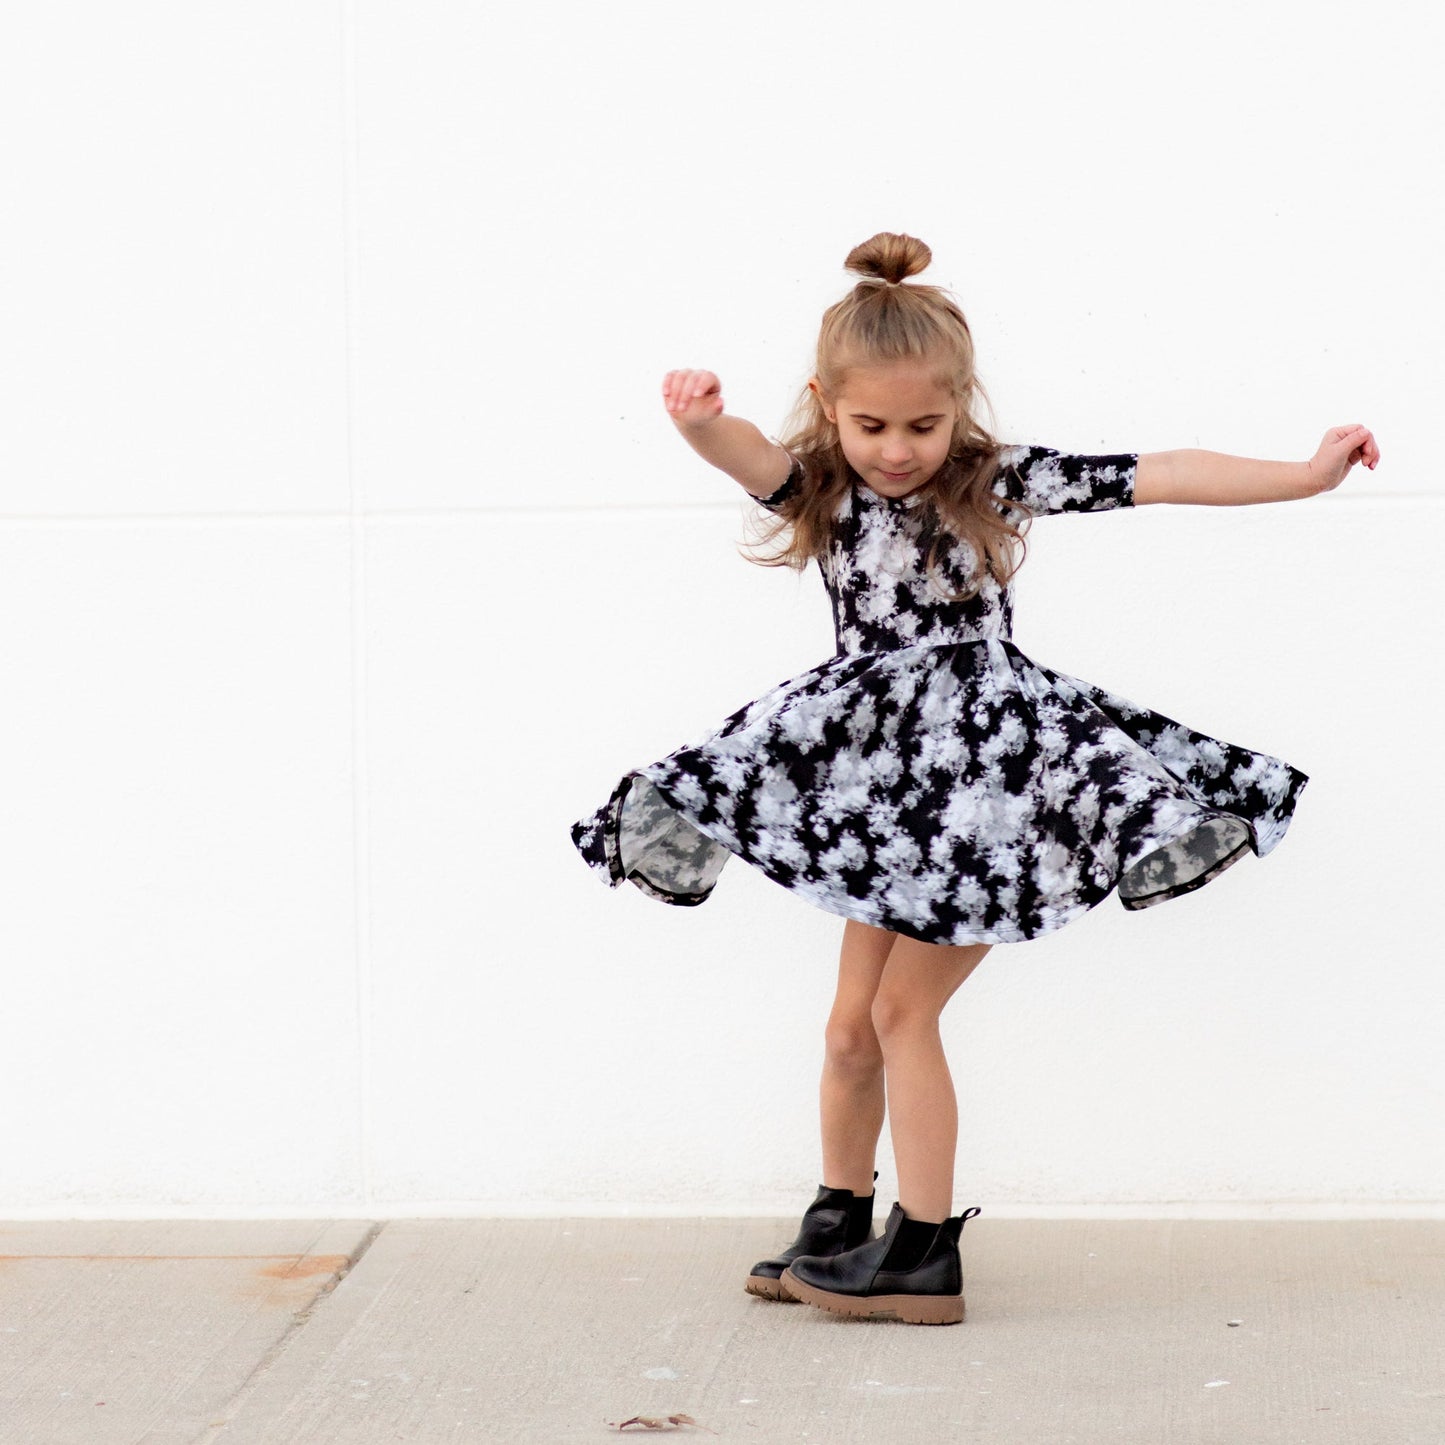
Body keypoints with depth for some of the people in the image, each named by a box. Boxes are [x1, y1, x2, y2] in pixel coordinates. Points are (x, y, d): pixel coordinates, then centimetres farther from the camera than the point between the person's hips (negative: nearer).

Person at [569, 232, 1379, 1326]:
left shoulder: (997, 482, -6)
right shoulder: (822, 491, -1)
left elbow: (1162, 476, -8)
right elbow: (749, 455, -23)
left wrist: (1310, 474, -11)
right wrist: (700, 423, -47)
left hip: (983, 782, -4)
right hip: (884, 785, 4)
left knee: (903, 1011, -4)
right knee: (853, 1023, 11)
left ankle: (926, 1255, 6)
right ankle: (839, 1227, 30)